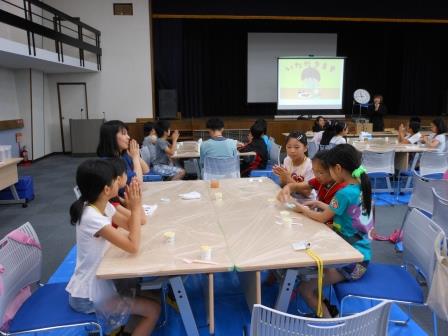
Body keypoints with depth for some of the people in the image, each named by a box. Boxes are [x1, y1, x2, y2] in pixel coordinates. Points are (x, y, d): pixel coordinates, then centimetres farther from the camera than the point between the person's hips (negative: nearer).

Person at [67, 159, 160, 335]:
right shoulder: (92, 217, -30)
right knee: (153, 310, -3)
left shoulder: (103, 206, -3)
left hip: (98, 281, 8)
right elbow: (133, 247, -31)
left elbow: (132, 227, 5)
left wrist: (134, 205, -12)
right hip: (88, 296, -8)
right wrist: (136, 207, -24)